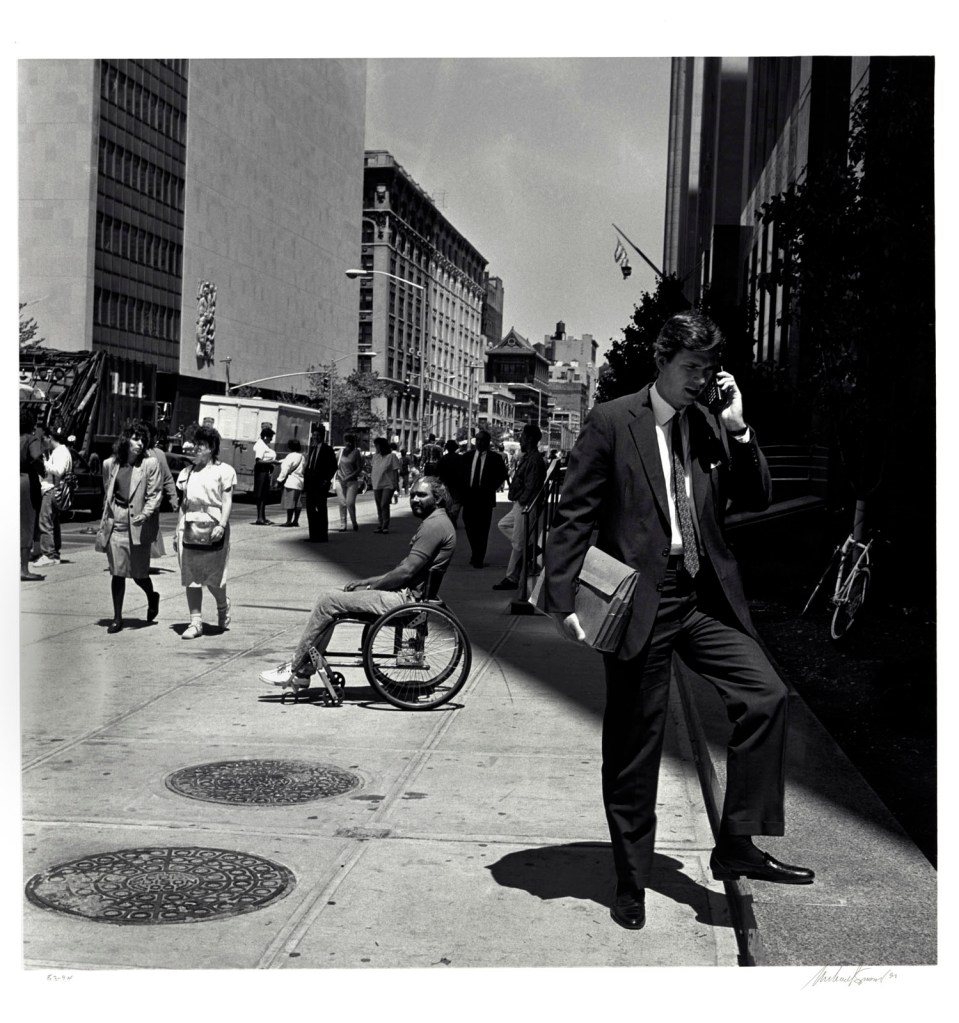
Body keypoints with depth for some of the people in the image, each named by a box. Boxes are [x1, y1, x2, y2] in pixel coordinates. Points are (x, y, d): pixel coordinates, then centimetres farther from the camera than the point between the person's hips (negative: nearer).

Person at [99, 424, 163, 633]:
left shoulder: (150, 464, -2)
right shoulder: (113, 464, 11)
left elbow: (155, 494, -5)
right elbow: (108, 494, 17)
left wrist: (145, 514, -21)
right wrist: (103, 523, 14)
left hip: (137, 527, -3)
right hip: (115, 525, 3)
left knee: (138, 573, 4)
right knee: (117, 573, 3)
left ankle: (152, 598, 36)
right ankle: (117, 618, 10)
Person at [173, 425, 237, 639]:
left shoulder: (223, 470, 1)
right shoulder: (187, 472, 16)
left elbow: (227, 501, -5)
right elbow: (183, 503, 18)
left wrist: (222, 525, -18)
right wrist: (177, 531, 13)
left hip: (212, 531, -4)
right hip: (189, 531, 5)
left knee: (214, 578, 1)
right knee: (191, 579, 2)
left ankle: (223, 607, 31)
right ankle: (195, 622, 6)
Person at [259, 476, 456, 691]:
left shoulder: (435, 525, -15)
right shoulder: (431, 523, 18)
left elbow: (406, 572, -20)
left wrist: (369, 585, -8)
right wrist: (367, 582, 10)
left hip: (407, 598, -11)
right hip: (405, 594, 11)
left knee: (329, 601, -11)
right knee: (330, 597, 9)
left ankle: (293, 669, -3)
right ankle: (303, 673, 7)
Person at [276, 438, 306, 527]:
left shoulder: (291, 456, -13)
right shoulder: (302, 457, 14)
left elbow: (285, 469, -13)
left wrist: (279, 480, -7)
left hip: (291, 482, -9)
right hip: (300, 482, 9)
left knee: (290, 502, -6)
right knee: (297, 503, 10)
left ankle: (289, 521, -6)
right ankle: (295, 520, 14)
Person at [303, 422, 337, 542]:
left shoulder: (327, 449, -5)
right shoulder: (312, 448, 16)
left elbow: (333, 467, -8)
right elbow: (308, 466, 18)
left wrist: (327, 480, -14)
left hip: (320, 485, -7)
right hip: (310, 485, 7)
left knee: (321, 510, -3)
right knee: (310, 510, 8)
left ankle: (322, 536, 0)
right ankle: (313, 535, 13)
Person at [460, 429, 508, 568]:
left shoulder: (495, 458, 0)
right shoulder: (468, 456, 10)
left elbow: (502, 476, 3)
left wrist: (491, 488, -5)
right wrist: (464, 488, 3)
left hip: (485, 498, -3)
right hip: (469, 496, 3)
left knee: (482, 529, -2)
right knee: (469, 527, 4)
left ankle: (479, 559, 3)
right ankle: (475, 554, 23)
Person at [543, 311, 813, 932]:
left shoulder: (714, 427, 10)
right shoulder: (612, 423, -5)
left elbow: (757, 499, 8)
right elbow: (574, 516, -6)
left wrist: (738, 427, -4)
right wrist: (564, 601, -11)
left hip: (704, 600, 4)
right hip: (640, 602, -4)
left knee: (765, 696, -12)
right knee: (635, 746, 5)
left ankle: (737, 846, 1)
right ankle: (632, 881, 21)